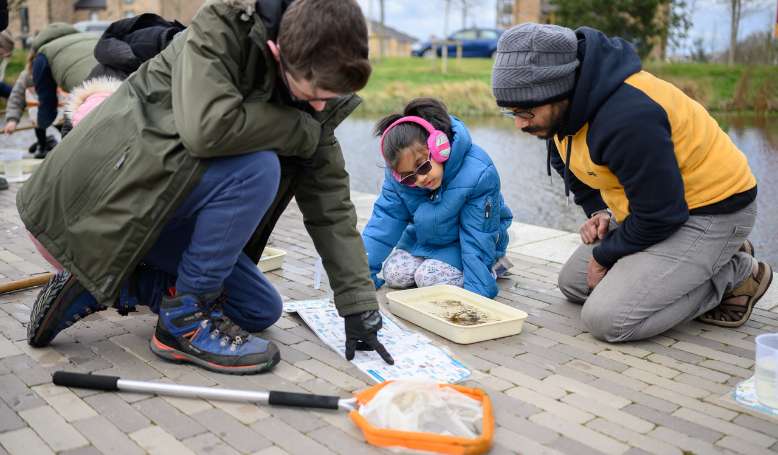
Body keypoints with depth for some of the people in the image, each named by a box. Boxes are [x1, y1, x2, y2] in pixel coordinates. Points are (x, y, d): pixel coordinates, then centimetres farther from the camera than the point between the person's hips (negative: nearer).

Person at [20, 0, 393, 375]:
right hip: (110, 188, -7)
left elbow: (330, 201, -3)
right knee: (258, 168, -28)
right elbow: (206, 127, -37)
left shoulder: (317, 90, -2)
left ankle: (103, 284, 8)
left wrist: (360, 307, -6)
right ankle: (184, 317, -10)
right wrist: (303, 130, -21)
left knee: (261, 311, 7)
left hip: (158, 211, 8)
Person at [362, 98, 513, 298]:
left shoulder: (478, 174, -34)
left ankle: (490, 268, 2)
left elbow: (478, 241, -29)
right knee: (394, 274, -12)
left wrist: (477, 294, -29)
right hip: (423, 238, 5)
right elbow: (385, 217, -17)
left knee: (430, 277, -24)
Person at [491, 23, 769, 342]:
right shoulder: (569, 104, -4)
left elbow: (659, 216, -25)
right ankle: (716, 260, 16)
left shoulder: (627, 118, -35)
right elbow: (571, 165, 17)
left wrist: (604, 256, -11)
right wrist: (600, 212, 2)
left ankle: (736, 275, 1)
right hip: (648, 208, 10)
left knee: (606, 319, -20)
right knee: (573, 283, 15)